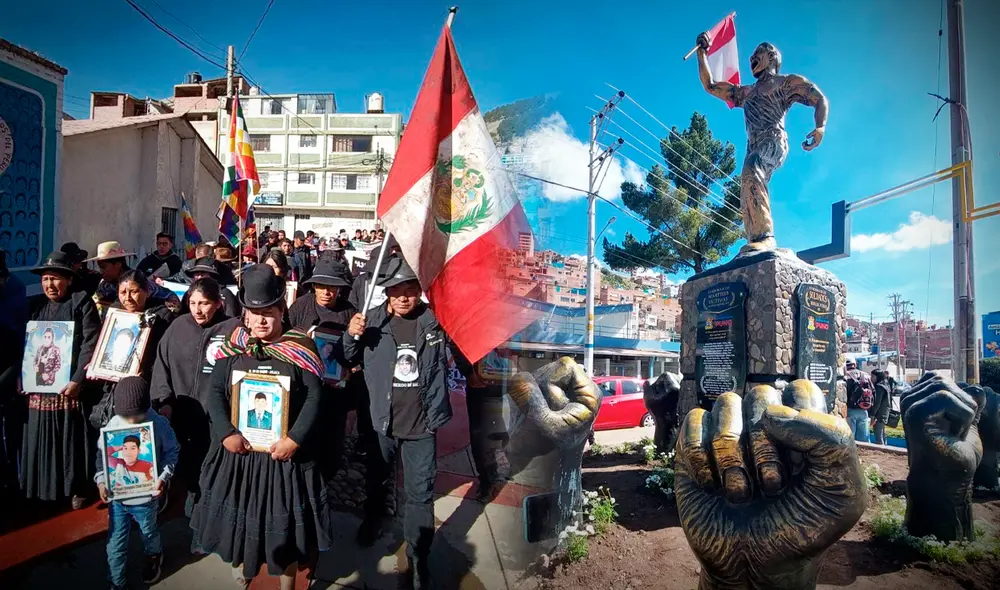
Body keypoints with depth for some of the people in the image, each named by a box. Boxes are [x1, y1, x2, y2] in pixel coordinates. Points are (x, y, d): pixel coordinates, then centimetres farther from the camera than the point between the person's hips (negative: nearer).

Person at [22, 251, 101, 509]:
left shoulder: (81, 302, -3)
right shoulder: (35, 304, 13)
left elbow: (91, 343, -10)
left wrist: (78, 380, -17)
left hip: (68, 384, -5)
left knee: (72, 439, 2)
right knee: (41, 439, 10)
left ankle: (76, 489, 15)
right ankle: (44, 488, 25)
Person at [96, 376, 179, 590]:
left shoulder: (159, 424, -18)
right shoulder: (113, 424, -12)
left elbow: (172, 451, -6)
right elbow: (101, 454, 1)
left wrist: (164, 476, -17)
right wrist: (101, 480, -8)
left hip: (146, 497, -1)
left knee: (149, 533, 24)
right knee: (115, 544, 11)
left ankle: (154, 558, 55)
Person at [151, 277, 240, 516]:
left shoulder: (233, 328, -8)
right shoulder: (178, 326, 4)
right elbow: (161, 365, 7)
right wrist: (164, 401, -1)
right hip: (180, 411, 4)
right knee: (186, 461, 17)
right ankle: (193, 493, 42)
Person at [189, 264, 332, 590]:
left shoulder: (299, 350, -9)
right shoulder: (233, 347, 0)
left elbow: (314, 398, -12)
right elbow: (214, 390, -3)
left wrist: (295, 439, -20)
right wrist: (226, 434, -15)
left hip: (282, 451, -2)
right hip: (237, 449, 3)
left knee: (283, 519, 11)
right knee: (238, 513, 19)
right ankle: (242, 563, 47)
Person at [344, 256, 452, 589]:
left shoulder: (435, 321, -8)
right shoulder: (372, 320, -6)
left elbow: (450, 361, 5)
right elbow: (349, 360, 1)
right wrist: (352, 336, -17)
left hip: (421, 424, -1)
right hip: (379, 420, 2)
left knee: (420, 494, 8)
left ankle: (418, 559, 25)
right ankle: (373, 519, 54)